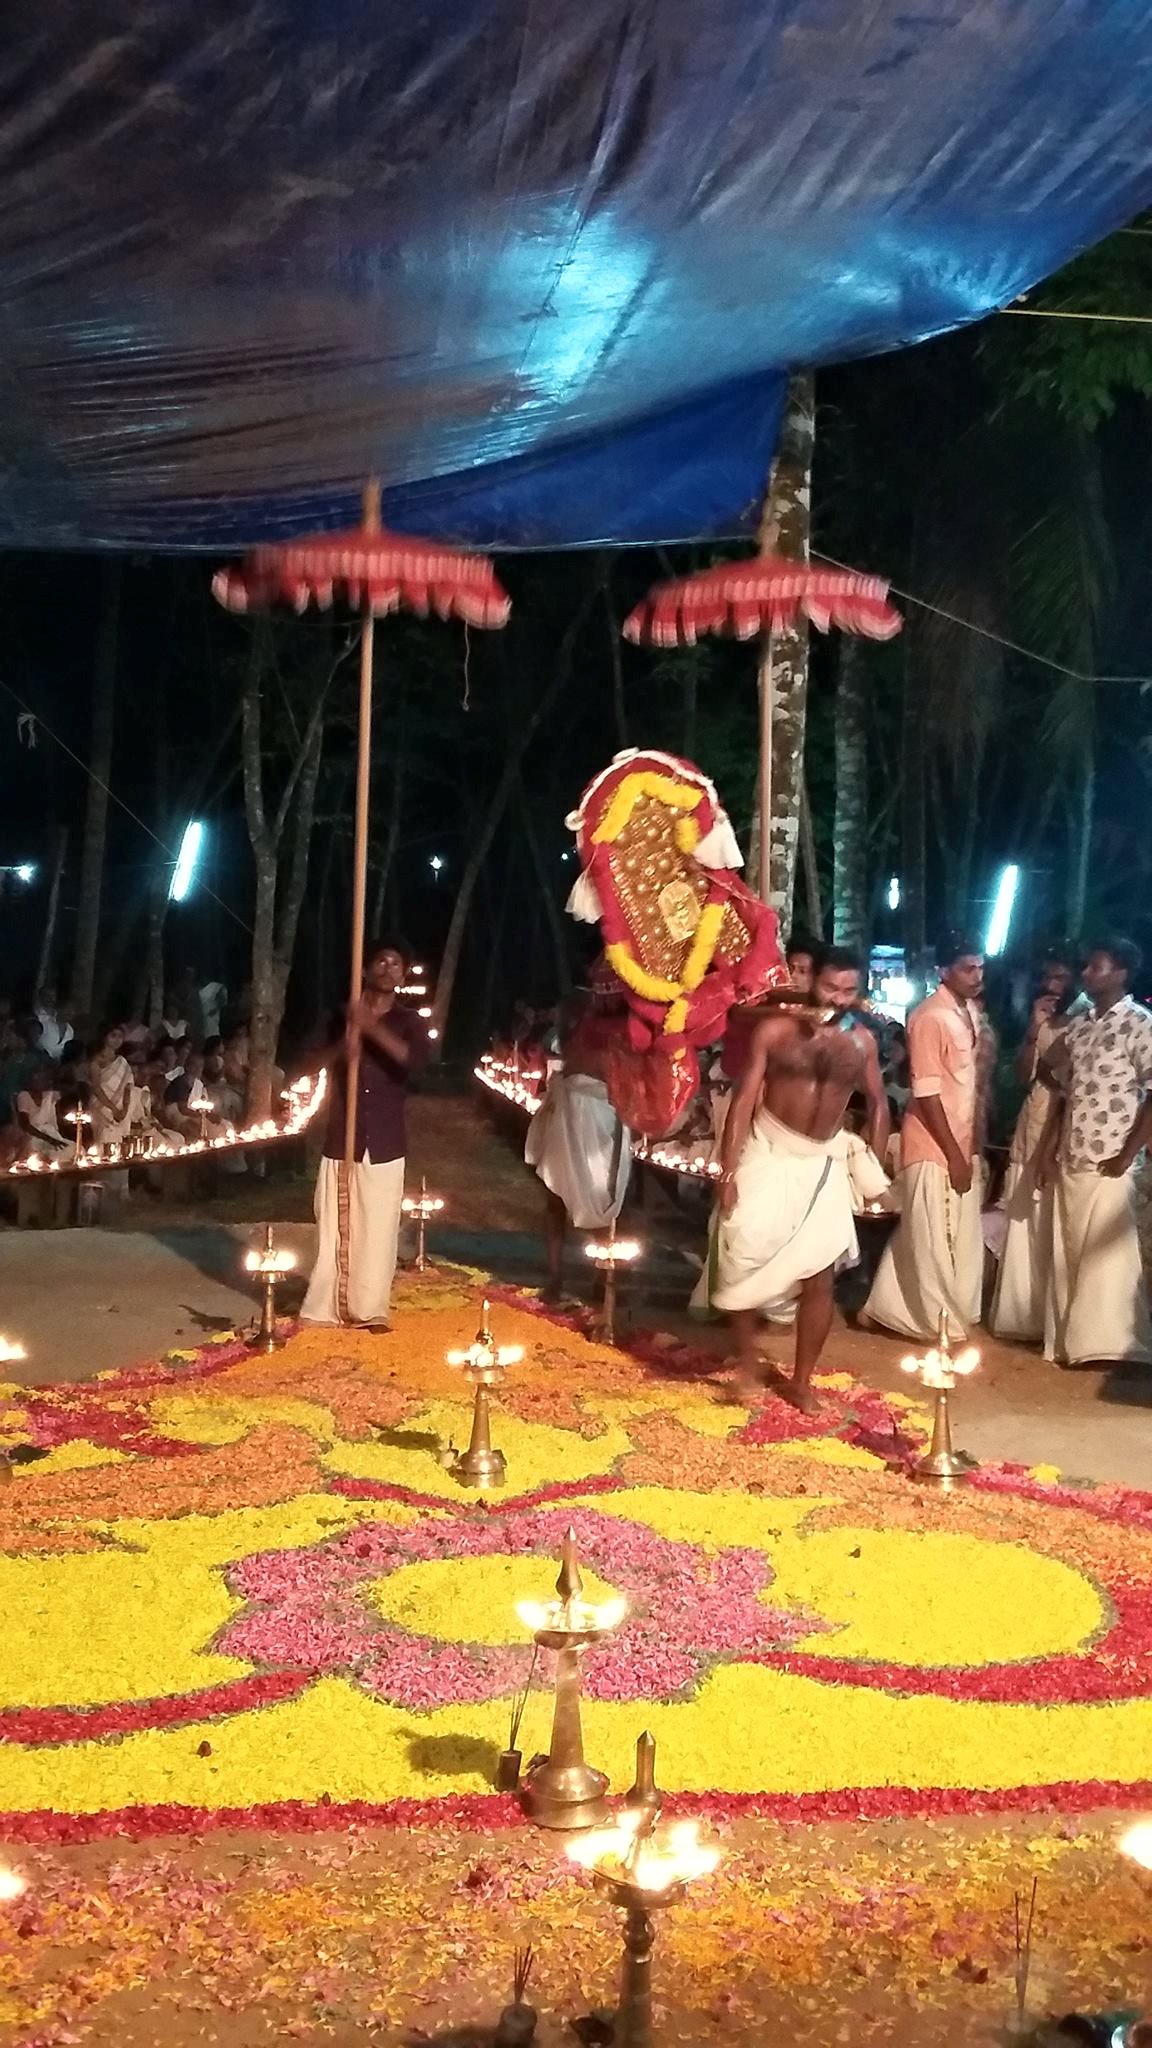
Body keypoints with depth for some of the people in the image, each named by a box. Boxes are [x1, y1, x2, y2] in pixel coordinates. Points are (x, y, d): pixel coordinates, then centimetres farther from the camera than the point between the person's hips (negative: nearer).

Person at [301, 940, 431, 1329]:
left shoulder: (408, 1022, 6)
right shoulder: (341, 1016, 10)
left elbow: (416, 1060, -14)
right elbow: (315, 1062, 0)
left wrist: (374, 1029, -25)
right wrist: (348, 1039, -17)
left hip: (384, 1145, 0)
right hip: (341, 1140, 1)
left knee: (378, 1230, -3)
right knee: (335, 1229, -1)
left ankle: (371, 1310, 2)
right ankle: (324, 1308, 4)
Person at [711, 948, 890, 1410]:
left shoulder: (862, 1041, 1)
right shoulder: (775, 1029, -9)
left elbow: (877, 1102, 13)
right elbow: (744, 1100, -10)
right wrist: (728, 1171, -15)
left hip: (825, 1163, 3)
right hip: (770, 1154, -3)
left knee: (820, 1277, 5)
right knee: (747, 1255, -12)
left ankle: (802, 1381, 20)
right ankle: (748, 1361, 10)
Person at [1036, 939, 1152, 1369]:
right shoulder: (1078, 1027, 12)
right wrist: (1048, 1149, 9)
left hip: (1108, 1165, -7)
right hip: (1069, 1161, 7)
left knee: (1106, 1254, -2)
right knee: (1068, 1254, 11)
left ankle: (1106, 1343, 6)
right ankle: (1068, 1339, 19)